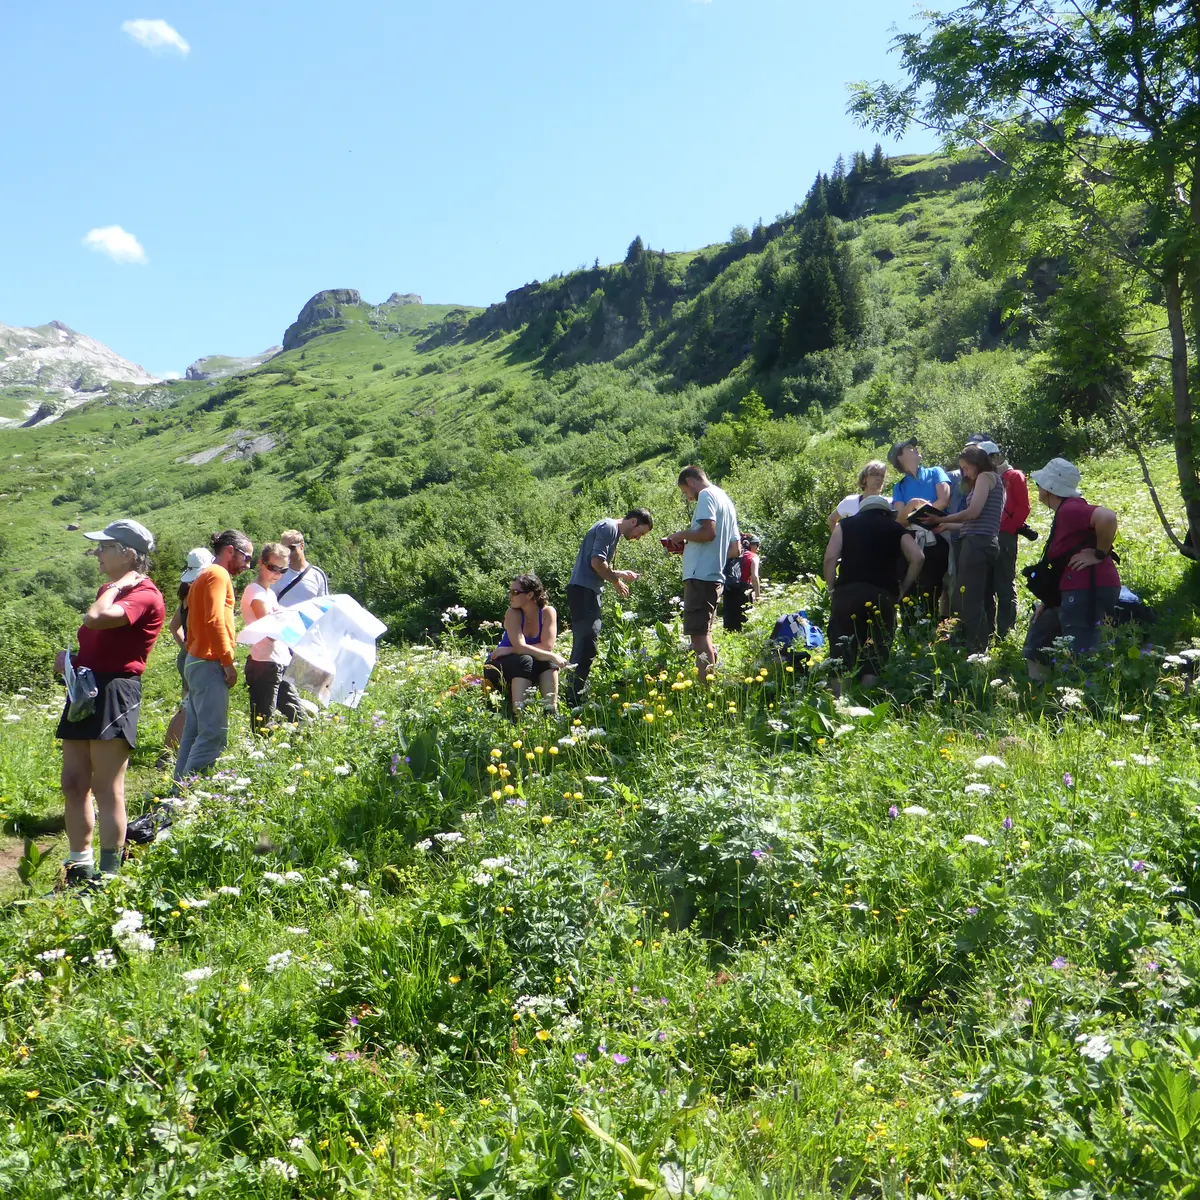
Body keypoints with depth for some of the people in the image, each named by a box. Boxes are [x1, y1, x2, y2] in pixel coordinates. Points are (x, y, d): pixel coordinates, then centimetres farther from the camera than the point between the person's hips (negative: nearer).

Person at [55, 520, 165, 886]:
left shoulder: (145, 595, -12)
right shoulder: (110, 592, 19)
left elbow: (95, 619, -29)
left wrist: (114, 587, -11)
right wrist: (70, 660, 11)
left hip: (115, 691, -10)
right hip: (86, 689, 10)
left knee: (106, 789, -6)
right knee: (73, 784, 12)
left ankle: (110, 876, 2)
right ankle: (80, 871, 22)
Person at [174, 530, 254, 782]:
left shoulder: (204, 576, 22)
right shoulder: (218, 574, -9)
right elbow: (215, 620, -20)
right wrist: (228, 661, -17)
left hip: (196, 661, 11)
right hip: (210, 664, -11)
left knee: (194, 733, 13)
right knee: (214, 735, -12)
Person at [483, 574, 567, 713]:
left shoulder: (548, 612, -11)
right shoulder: (513, 613, -17)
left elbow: (547, 646, -22)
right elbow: (520, 647, -28)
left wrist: (510, 650, -24)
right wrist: (553, 657, -32)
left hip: (530, 672, 3)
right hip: (499, 668, -3)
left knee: (548, 661, -25)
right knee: (524, 660, -32)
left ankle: (551, 711, -30)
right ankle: (518, 713, -39)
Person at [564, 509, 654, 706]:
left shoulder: (612, 530, 23)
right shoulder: (609, 527, -8)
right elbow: (596, 562, -19)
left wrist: (620, 574, 14)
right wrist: (616, 582, -7)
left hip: (586, 591, 11)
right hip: (584, 590, -11)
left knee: (583, 643, 13)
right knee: (587, 643, -13)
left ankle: (574, 694, 19)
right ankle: (574, 698, -14)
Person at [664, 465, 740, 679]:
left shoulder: (706, 495, -5)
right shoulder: (726, 501, 23)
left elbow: (708, 532, -21)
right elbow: (736, 548, 24)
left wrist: (682, 535, -4)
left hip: (700, 575, -10)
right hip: (715, 576, 10)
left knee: (698, 633, -12)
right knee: (703, 634, 15)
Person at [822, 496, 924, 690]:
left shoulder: (845, 524, 19)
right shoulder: (896, 528, 20)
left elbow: (830, 558, 5)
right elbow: (918, 558, 5)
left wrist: (832, 590, 11)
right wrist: (903, 590, 13)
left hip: (847, 593, 0)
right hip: (883, 595, 0)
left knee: (842, 650, 2)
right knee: (877, 652, 5)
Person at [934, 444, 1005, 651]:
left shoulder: (986, 477, 0)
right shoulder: (993, 481, 25)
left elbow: (973, 512, -12)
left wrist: (942, 519, -1)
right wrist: (949, 526, 16)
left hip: (977, 544, -10)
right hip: (986, 544, 10)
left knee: (968, 600, -13)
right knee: (984, 600, 11)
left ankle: (976, 650, -17)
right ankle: (986, 647, 14)